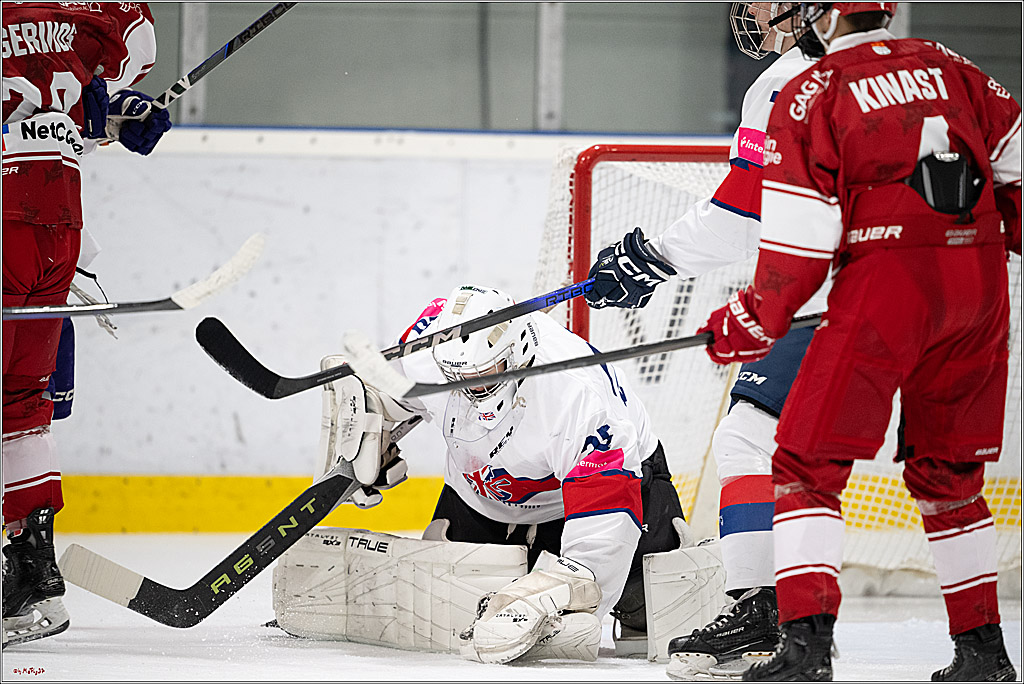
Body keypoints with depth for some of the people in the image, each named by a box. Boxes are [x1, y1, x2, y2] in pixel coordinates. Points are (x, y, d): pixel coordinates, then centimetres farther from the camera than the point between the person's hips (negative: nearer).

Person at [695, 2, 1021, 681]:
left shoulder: (811, 94, -2)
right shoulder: (949, 70, 14)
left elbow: (801, 240, -6)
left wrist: (755, 321, 4)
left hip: (886, 284, -6)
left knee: (809, 461, -1)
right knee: (948, 470, 18)